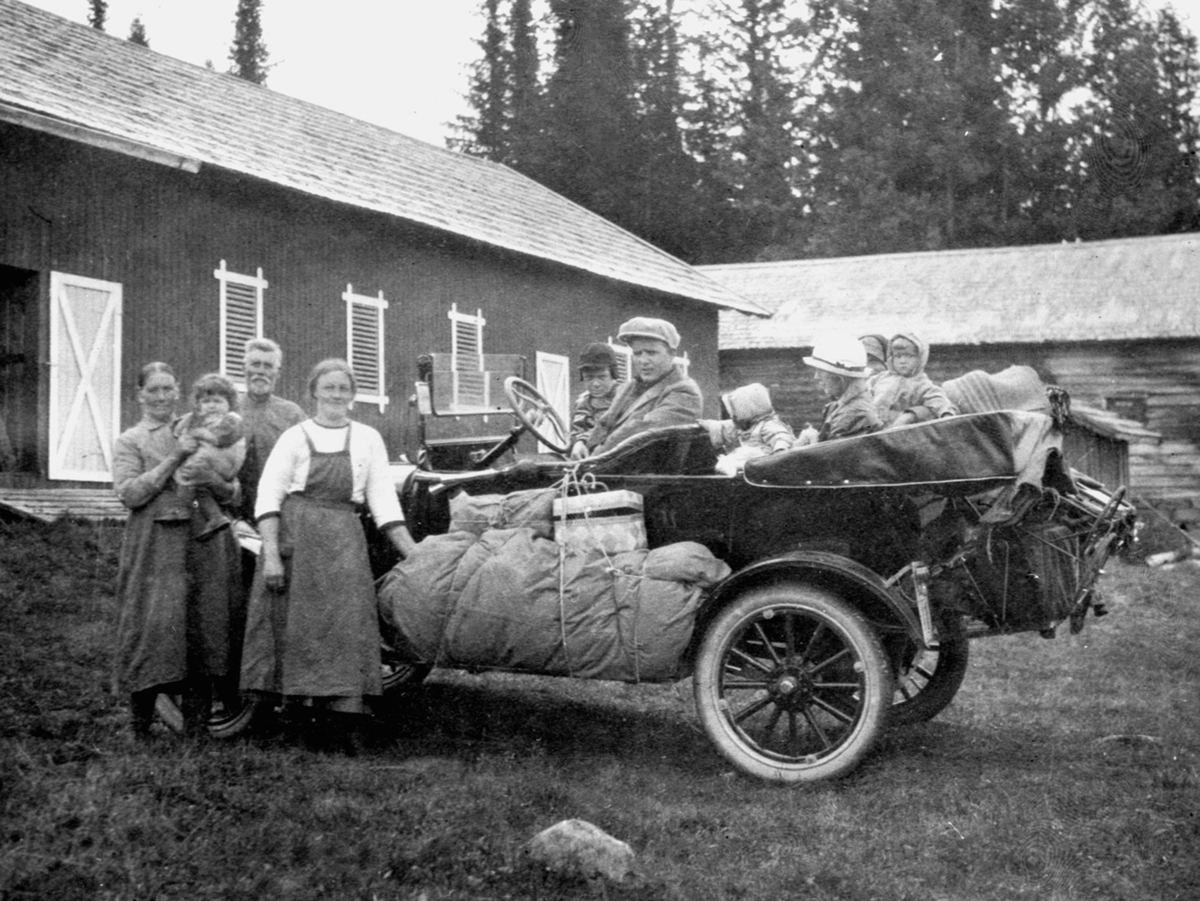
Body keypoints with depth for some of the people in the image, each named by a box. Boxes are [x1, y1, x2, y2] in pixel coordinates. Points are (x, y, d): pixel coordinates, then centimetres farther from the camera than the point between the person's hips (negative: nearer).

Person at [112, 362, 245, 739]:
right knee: (155, 624, -10)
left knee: (205, 623, 0)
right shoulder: (130, 441, 8)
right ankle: (141, 725, -1)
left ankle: (197, 719, 7)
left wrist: (215, 482, -9)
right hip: (155, 548, -3)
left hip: (205, 544, 4)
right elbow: (129, 493, -7)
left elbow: (233, 492, 14)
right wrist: (174, 460, -12)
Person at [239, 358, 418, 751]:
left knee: (346, 625, -7)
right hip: (295, 538, -1)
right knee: (294, 625, -2)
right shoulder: (295, 437, 5)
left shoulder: (367, 439, 12)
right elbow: (267, 498, -1)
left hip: (344, 542, 2)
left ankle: (343, 719, -9)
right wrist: (271, 554, -13)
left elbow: (383, 501, 10)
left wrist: (415, 555, 4)